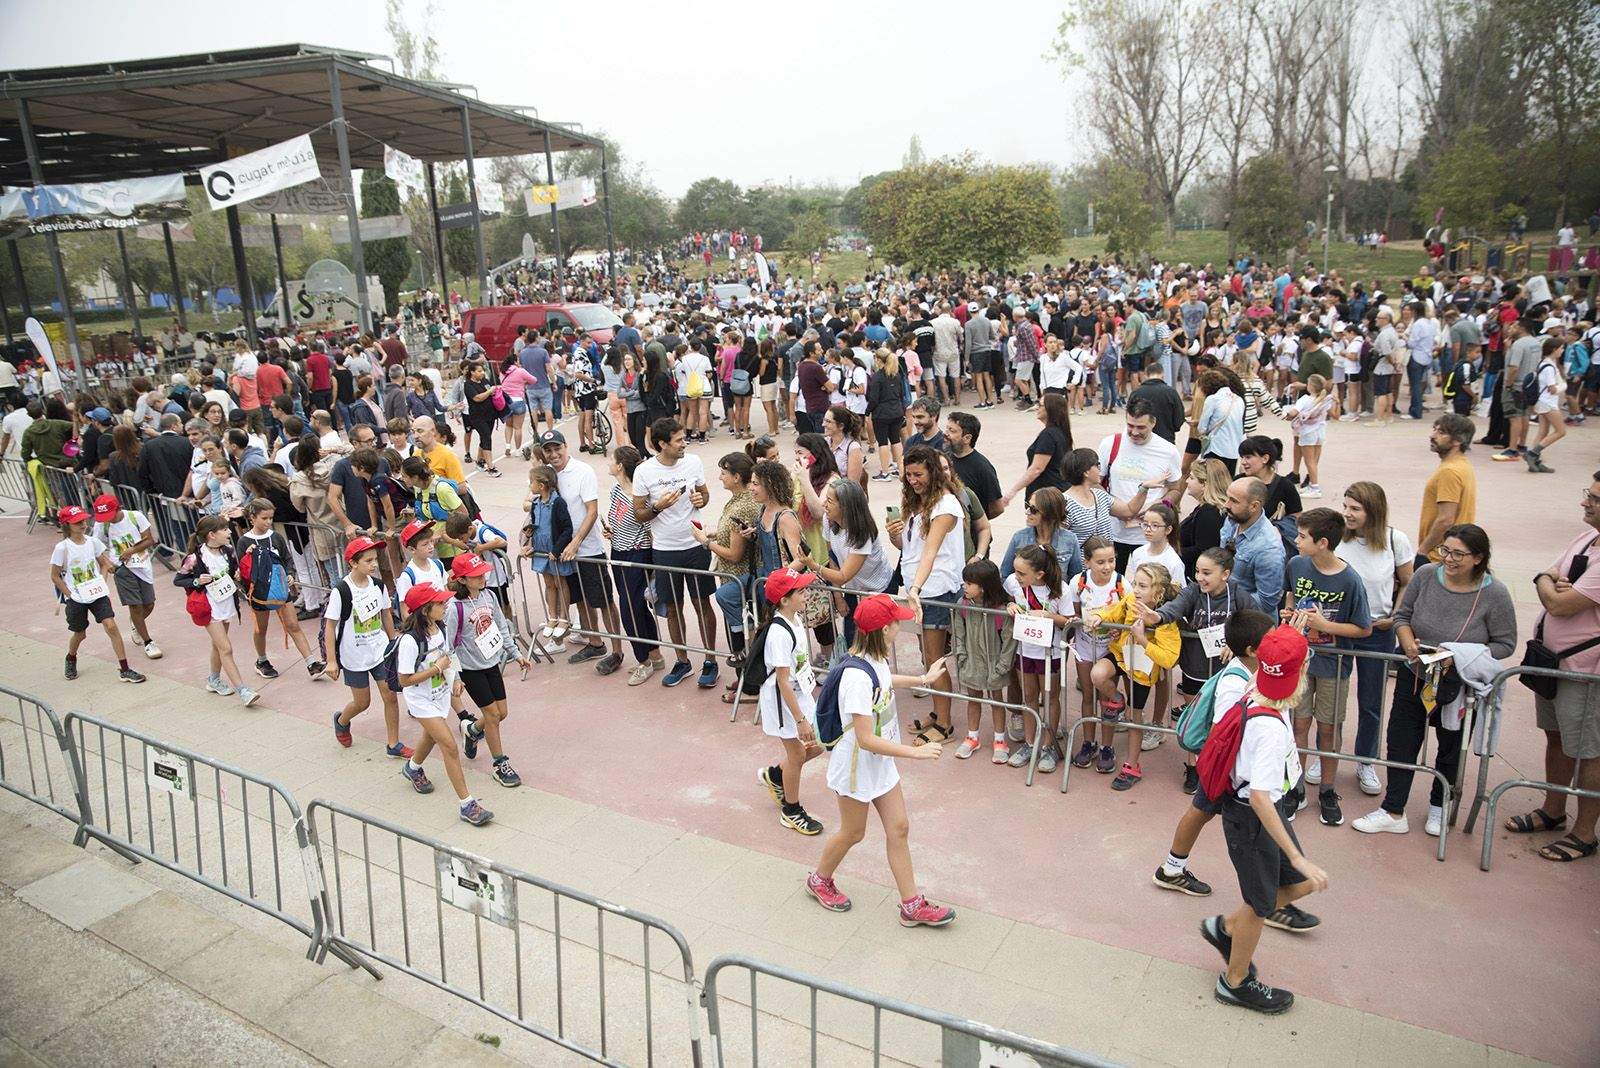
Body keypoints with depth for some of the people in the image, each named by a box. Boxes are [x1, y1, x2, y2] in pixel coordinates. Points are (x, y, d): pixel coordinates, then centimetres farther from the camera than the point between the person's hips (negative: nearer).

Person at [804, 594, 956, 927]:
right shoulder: (857, 677, -34)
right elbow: (867, 739, -32)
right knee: (853, 833, 14)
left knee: (899, 828, 12)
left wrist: (922, 679, 25)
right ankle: (820, 880, 42)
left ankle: (913, 906, 25)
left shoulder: (876, 660, -6)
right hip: (857, 766, -8)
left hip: (881, 763, 8)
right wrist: (917, 752, -28)